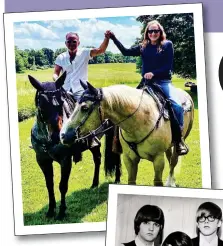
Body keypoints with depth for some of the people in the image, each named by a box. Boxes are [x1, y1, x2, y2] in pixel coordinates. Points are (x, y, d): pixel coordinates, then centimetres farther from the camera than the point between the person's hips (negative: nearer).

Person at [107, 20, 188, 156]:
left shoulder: (167, 45, 2)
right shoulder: (143, 47, 11)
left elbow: (168, 67, -4)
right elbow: (125, 52, 9)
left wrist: (153, 73, -16)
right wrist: (113, 38, 4)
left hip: (163, 82, -4)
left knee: (177, 105, -26)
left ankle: (179, 138, -14)